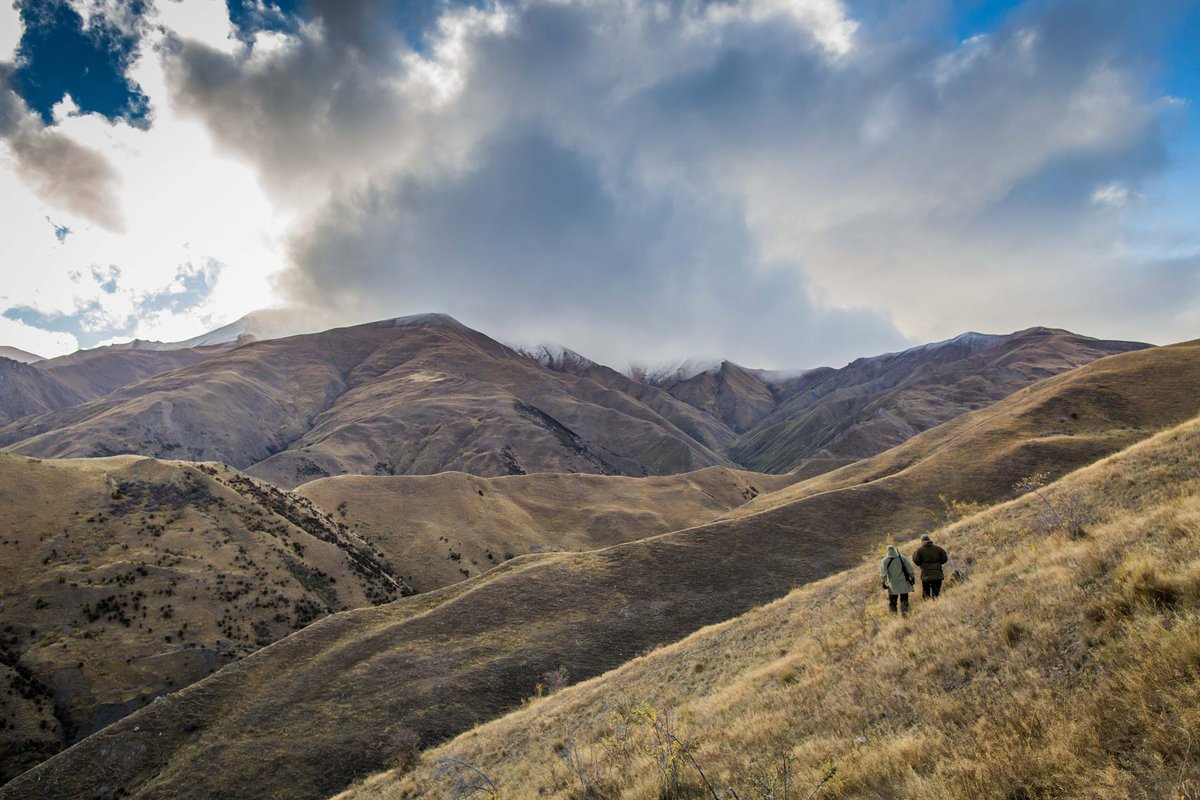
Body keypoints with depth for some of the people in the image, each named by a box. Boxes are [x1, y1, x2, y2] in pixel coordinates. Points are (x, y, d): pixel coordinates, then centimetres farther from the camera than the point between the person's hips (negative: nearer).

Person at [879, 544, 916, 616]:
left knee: (892, 601, 11)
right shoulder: (902, 557, -1)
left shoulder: (885, 561, -4)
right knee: (904, 599, 9)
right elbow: (909, 569, 2)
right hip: (904, 583, 1)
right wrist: (912, 577, 11)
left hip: (893, 584, -1)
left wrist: (884, 582, -5)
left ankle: (893, 613, 12)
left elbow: (883, 573, -9)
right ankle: (904, 612, -1)